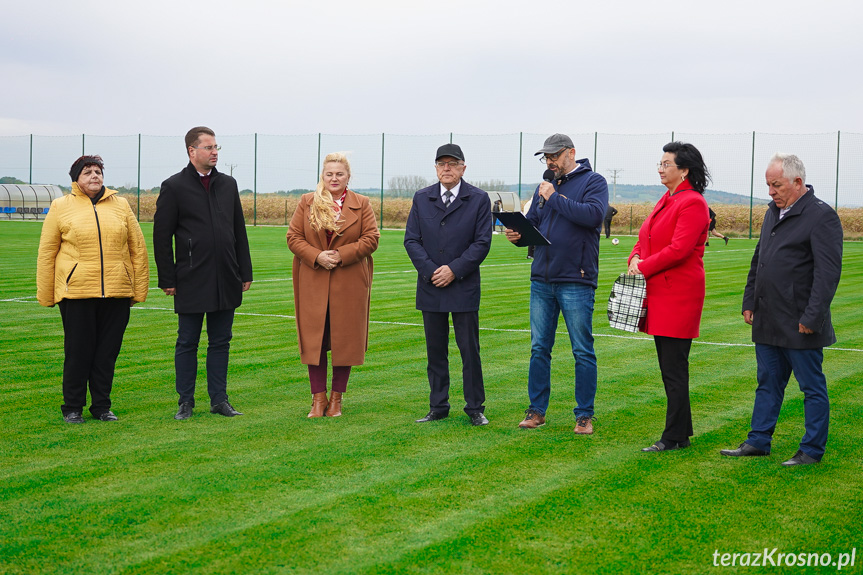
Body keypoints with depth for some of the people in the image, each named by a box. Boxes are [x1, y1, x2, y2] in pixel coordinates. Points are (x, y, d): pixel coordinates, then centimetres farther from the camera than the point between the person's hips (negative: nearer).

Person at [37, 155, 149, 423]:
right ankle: (72, 408, 17)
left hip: (116, 292, 2)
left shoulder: (121, 205, 10)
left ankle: (102, 406, 20)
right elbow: (46, 254, 7)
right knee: (78, 352, 3)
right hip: (76, 292, -2)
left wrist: (138, 290, 7)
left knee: (107, 352, 7)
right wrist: (46, 295, 4)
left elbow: (138, 249, 11)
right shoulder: (61, 207, 4)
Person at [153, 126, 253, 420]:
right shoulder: (174, 186, -3)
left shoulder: (228, 184, 11)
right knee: (187, 343, 5)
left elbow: (239, 231, 14)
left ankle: (219, 399, 16)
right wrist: (167, 280, -7)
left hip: (226, 281, 4)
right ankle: (186, 401, 13)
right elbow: (161, 237, -3)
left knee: (221, 342, 9)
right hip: (191, 282, -4)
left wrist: (245, 272, 10)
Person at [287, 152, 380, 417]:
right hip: (313, 283, 1)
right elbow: (293, 237, 2)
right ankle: (319, 398, 10)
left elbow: (371, 238, -2)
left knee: (345, 339, 3)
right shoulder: (307, 202, 6)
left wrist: (342, 255, -14)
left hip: (349, 284, 0)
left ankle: (337, 397, 15)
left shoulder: (362, 204, 5)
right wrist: (316, 256, -14)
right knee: (314, 338, 1)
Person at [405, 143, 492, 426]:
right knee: (435, 351, 8)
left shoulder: (478, 199, 1)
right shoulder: (421, 198, 9)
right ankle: (438, 407, 16)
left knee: (470, 350, 1)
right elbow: (411, 240, 5)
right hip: (430, 287, 3)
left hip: (464, 288, -3)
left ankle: (475, 408, 10)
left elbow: (482, 242, -4)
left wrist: (454, 270, -13)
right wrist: (430, 270, -9)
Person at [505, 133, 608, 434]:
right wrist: (518, 235, -4)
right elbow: (532, 224, 19)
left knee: (583, 351, 0)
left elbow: (593, 215, -20)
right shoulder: (545, 186, 16)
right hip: (541, 280, 6)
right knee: (539, 349, 8)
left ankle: (584, 416, 8)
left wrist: (555, 198, -14)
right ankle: (536, 410, 17)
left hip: (576, 282, -6)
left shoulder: (593, 181, -3)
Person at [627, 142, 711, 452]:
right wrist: (636, 258, -3)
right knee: (669, 367, 14)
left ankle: (674, 437, 3)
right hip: (660, 295, 10)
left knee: (674, 369, -4)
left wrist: (644, 268, -13)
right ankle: (682, 430, 22)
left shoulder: (692, 203, -13)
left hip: (678, 295, -10)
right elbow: (646, 238, 18)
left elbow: (679, 249, -22)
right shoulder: (667, 200, 17)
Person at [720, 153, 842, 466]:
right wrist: (750, 301, 16)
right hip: (768, 323, 8)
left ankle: (812, 450, 12)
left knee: (812, 387, 4)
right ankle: (758, 441, 23)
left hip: (799, 326, -8)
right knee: (768, 384, 15)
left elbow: (828, 272, -17)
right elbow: (758, 261, 22)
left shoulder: (821, 216, -12)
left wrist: (812, 316, -20)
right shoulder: (773, 212, 14)